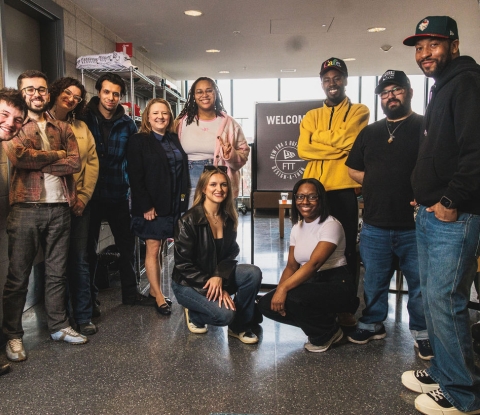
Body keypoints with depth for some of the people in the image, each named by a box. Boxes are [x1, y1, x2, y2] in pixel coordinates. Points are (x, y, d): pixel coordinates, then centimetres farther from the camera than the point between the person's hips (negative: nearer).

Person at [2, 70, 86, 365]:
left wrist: (37, 161, -9)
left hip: (59, 208, 3)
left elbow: (75, 163, -3)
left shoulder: (63, 128, 13)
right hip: (25, 209, -2)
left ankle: (59, 326, 25)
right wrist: (56, 155, -6)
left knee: (57, 272, 12)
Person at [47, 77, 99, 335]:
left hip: (78, 202, 3)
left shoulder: (82, 128, 13)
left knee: (79, 259, 5)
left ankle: (83, 316, 14)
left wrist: (83, 197, -4)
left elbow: (92, 162, 7)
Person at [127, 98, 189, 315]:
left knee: (159, 248, 11)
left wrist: (184, 196, 3)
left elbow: (184, 170, 13)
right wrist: (146, 206, -15)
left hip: (175, 204, 5)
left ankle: (154, 289, 23)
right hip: (152, 206, -5)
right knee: (153, 249, 2)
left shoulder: (175, 139, 12)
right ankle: (159, 297, 11)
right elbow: (135, 177, -10)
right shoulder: (139, 141, -4)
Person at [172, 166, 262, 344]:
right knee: (225, 313, -27)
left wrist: (219, 277, -21)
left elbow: (231, 252, 0)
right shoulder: (188, 221, -20)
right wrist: (217, 288, -21)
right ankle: (194, 315, 8)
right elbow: (183, 264, -18)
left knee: (253, 273, -20)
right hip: (188, 283, -5)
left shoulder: (229, 218, -3)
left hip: (218, 275, 6)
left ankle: (239, 326, 0)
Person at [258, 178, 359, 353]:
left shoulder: (331, 225, -15)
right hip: (310, 283, 8)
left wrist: (284, 288, -35)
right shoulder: (297, 227, 8)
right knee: (267, 304, -9)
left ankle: (327, 333, -2)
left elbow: (314, 263, -27)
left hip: (337, 285, -7)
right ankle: (320, 324, 8)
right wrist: (279, 290, -12)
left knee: (294, 297, -34)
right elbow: (291, 266, 6)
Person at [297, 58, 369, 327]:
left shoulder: (360, 112, 6)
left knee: (347, 248, 3)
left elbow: (346, 140, -13)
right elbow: (303, 149, -1)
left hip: (344, 190, -3)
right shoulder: (311, 116, 16)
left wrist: (317, 136, -2)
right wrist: (337, 145, -9)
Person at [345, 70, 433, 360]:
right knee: (374, 281, 15)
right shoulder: (370, 132, 14)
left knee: (421, 283, 8)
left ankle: (423, 333, 25)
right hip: (375, 225, 4)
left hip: (415, 226, -4)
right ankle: (373, 324, 32)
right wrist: (378, 184, 3)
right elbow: (354, 170, 18)